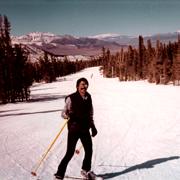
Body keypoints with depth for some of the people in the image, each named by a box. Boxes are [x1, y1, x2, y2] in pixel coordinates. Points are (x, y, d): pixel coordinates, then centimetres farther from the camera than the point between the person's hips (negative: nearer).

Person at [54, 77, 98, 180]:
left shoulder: (88, 97, 6)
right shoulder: (71, 98, -12)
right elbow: (63, 113, -9)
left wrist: (93, 127, 21)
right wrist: (68, 115, -31)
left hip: (85, 129, 6)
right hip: (74, 129, -6)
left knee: (89, 150, 13)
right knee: (70, 153, -6)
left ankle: (86, 170, 38)